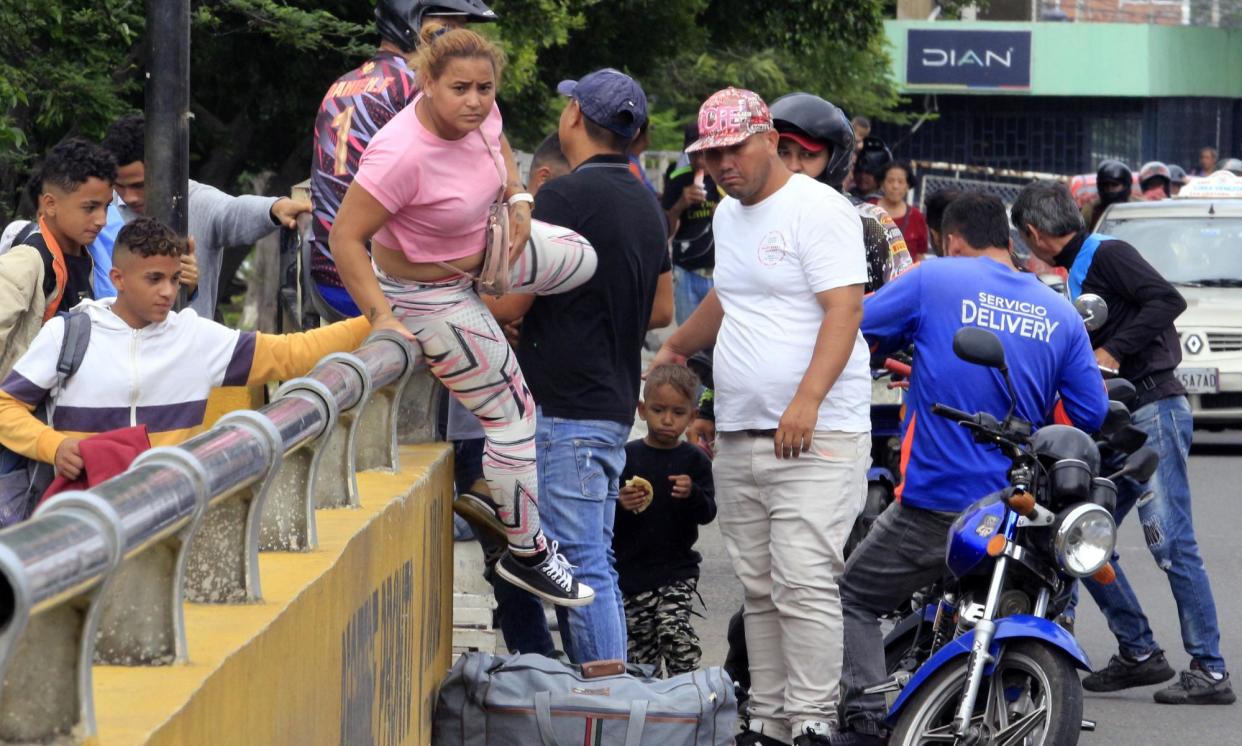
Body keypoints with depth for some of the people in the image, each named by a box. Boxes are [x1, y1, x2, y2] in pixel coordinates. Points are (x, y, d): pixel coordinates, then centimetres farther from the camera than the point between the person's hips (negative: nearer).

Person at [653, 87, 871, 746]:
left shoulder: (819, 210, -8)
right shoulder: (727, 215, 18)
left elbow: (844, 310, -17)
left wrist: (807, 402, -27)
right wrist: (677, 346, 51)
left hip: (814, 438, -8)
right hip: (736, 437, 8)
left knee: (804, 585, -14)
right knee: (759, 590, 7)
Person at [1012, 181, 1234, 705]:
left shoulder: (1107, 254, -6)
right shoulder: (1078, 272, 21)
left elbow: (1168, 301, -19)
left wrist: (1112, 352, -19)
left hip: (1153, 411, -10)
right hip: (1118, 425, 10)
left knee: (1172, 545, -11)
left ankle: (1210, 672, -9)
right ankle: (1139, 652, 13)